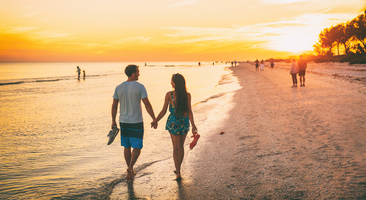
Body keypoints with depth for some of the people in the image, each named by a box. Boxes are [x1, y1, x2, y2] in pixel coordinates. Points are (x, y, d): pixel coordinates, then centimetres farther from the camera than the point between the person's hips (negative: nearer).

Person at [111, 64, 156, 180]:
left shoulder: (118, 88, 1)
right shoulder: (140, 87, -11)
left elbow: (114, 106, 5)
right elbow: (147, 104, -12)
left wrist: (113, 121, 15)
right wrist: (154, 119, -5)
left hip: (123, 122, 4)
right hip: (136, 122, -4)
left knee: (127, 147, 15)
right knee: (137, 147, 3)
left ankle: (130, 170, 23)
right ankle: (130, 167, -17)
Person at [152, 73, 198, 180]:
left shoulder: (169, 95, -13)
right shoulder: (187, 95, -9)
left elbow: (163, 111, -9)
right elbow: (189, 111, -12)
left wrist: (155, 121, 4)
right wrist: (193, 125, -9)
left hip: (173, 122, -2)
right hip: (184, 122, 2)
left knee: (176, 147, 8)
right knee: (181, 146, 20)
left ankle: (178, 173, 5)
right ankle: (178, 169, 33)